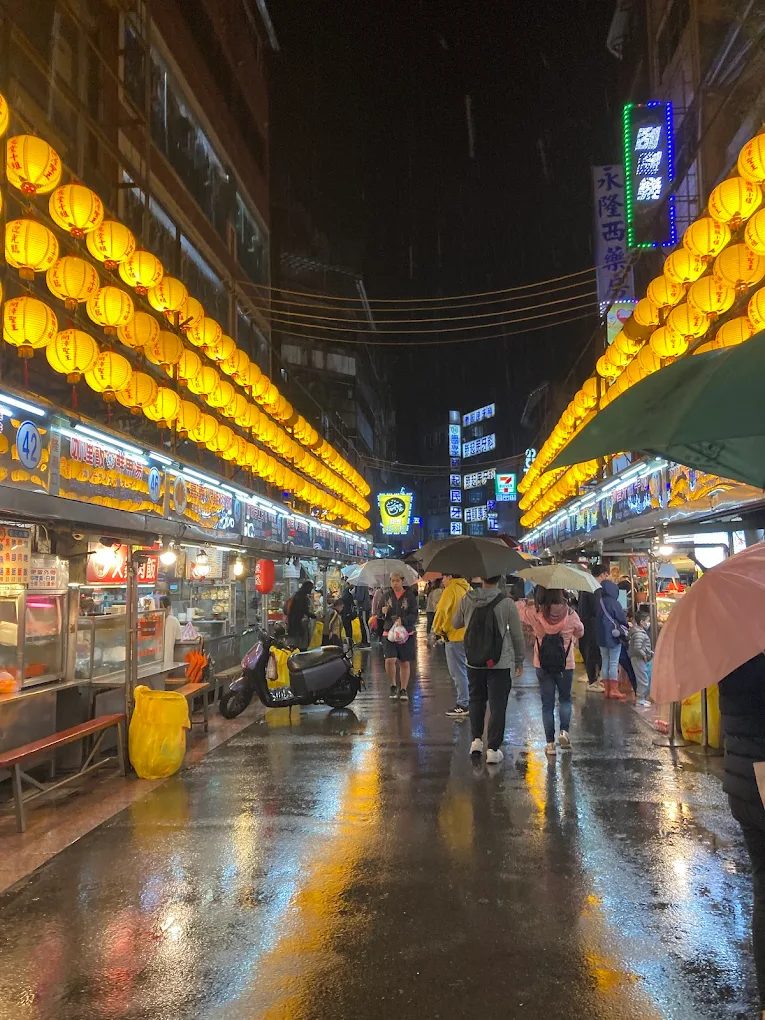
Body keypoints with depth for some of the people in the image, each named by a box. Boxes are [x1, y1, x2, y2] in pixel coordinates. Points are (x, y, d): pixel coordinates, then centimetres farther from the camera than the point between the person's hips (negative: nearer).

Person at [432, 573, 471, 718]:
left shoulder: (451, 589, -13)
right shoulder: (468, 589, 10)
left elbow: (441, 610, -21)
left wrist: (437, 629, -9)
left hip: (455, 636, -8)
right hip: (469, 635, 8)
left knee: (458, 672, -1)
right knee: (466, 670, 16)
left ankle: (463, 705, 2)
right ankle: (470, 702, 21)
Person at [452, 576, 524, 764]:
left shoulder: (467, 600, -5)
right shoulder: (507, 603, -11)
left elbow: (455, 624, 11)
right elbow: (517, 635, -3)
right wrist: (519, 660, 9)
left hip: (474, 662, 2)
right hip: (500, 663, -2)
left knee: (476, 699, 21)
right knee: (497, 705, 4)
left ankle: (476, 740, 22)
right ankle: (492, 749, 5)